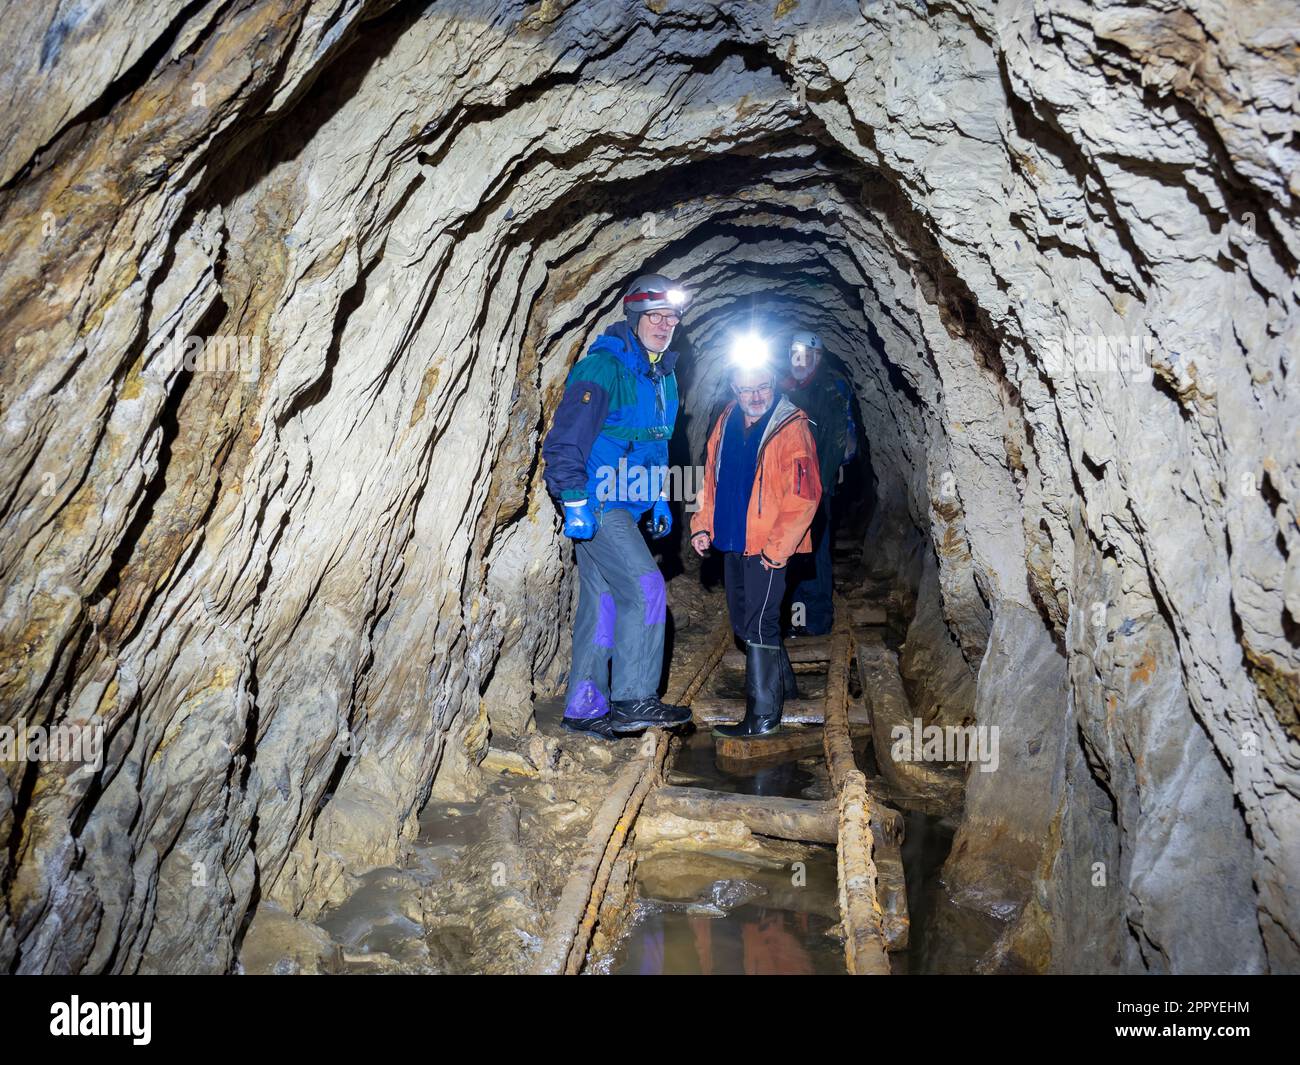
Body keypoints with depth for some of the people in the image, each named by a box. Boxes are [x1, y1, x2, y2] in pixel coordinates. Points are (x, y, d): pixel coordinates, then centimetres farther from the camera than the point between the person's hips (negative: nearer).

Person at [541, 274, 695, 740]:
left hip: (622, 504, 9)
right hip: (593, 501, -9)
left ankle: (584, 707, 17)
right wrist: (575, 502, -25)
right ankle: (633, 700, -8)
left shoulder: (663, 377, 16)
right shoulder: (603, 366, -13)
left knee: (603, 602, 10)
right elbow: (566, 437, -19)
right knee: (645, 589, -15)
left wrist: (660, 500, 23)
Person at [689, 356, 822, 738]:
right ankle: (782, 683, 38)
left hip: (768, 548, -8)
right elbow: (712, 477, 17)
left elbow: (804, 496, -18)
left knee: (758, 626, -5)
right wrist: (702, 525, 8)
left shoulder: (791, 428, -14)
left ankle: (763, 714, 5)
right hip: (732, 542, 8)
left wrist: (776, 549, -18)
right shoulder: (726, 423, 7)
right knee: (743, 620, 18)